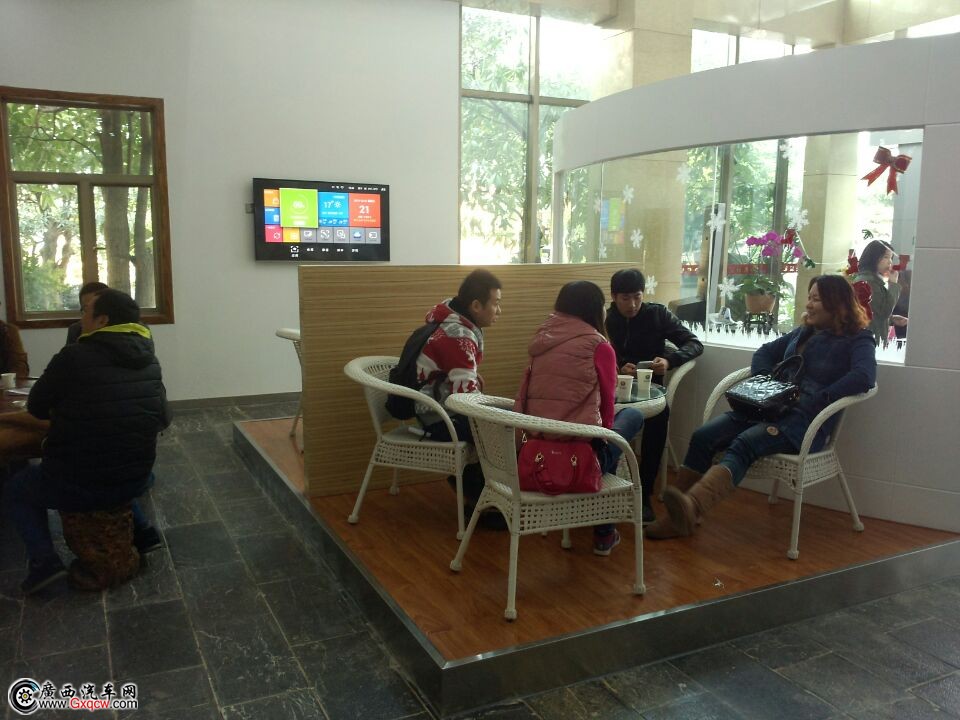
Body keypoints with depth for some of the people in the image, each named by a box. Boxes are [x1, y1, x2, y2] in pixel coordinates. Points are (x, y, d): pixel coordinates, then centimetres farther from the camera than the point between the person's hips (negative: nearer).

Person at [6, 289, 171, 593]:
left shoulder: (74, 357, -17)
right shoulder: (148, 360, 0)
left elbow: (36, 407, 0)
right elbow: (163, 419, 9)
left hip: (76, 488, -5)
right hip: (135, 483, 5)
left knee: (18, 487, 24)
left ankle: (44, 560, 10)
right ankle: (142, 533, 28)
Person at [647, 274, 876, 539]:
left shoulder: (857, 341, 3)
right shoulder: (803, 332, 25)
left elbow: (864, 376, -16)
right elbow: (765, 353, 29)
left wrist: (814, 402, -22)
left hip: (806, 421, -7)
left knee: (743, 444, -36)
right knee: (703, 436, -17)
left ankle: (691, 507, -57)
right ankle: (680, 515, -23)